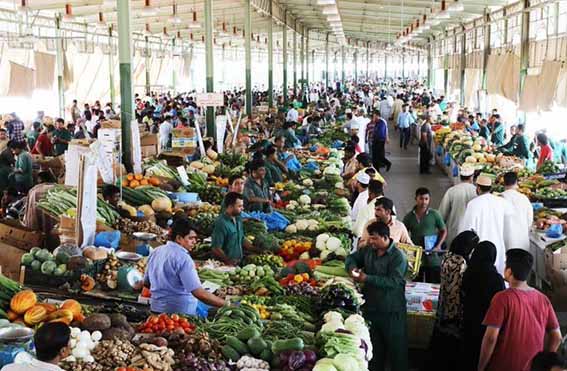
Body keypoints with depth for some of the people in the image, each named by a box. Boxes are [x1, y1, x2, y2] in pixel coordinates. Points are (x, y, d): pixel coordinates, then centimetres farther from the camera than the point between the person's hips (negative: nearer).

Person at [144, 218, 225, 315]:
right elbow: (200, 294, -25)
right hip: (180, 313, -8)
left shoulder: (155, 252, 5)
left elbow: (146, 283, 16)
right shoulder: (183, 258, -19)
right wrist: (225, 304, -23)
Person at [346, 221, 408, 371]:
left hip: (392, 312, -6)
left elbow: (393, 281, -25)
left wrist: (367, 278, -26)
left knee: (396, 350, 4)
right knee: (374, 349, 18)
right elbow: (352, 258, 19)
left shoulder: (398, 257, -16)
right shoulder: (368, 250, 5)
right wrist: (352, 268, -5)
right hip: (371, 308, 6)